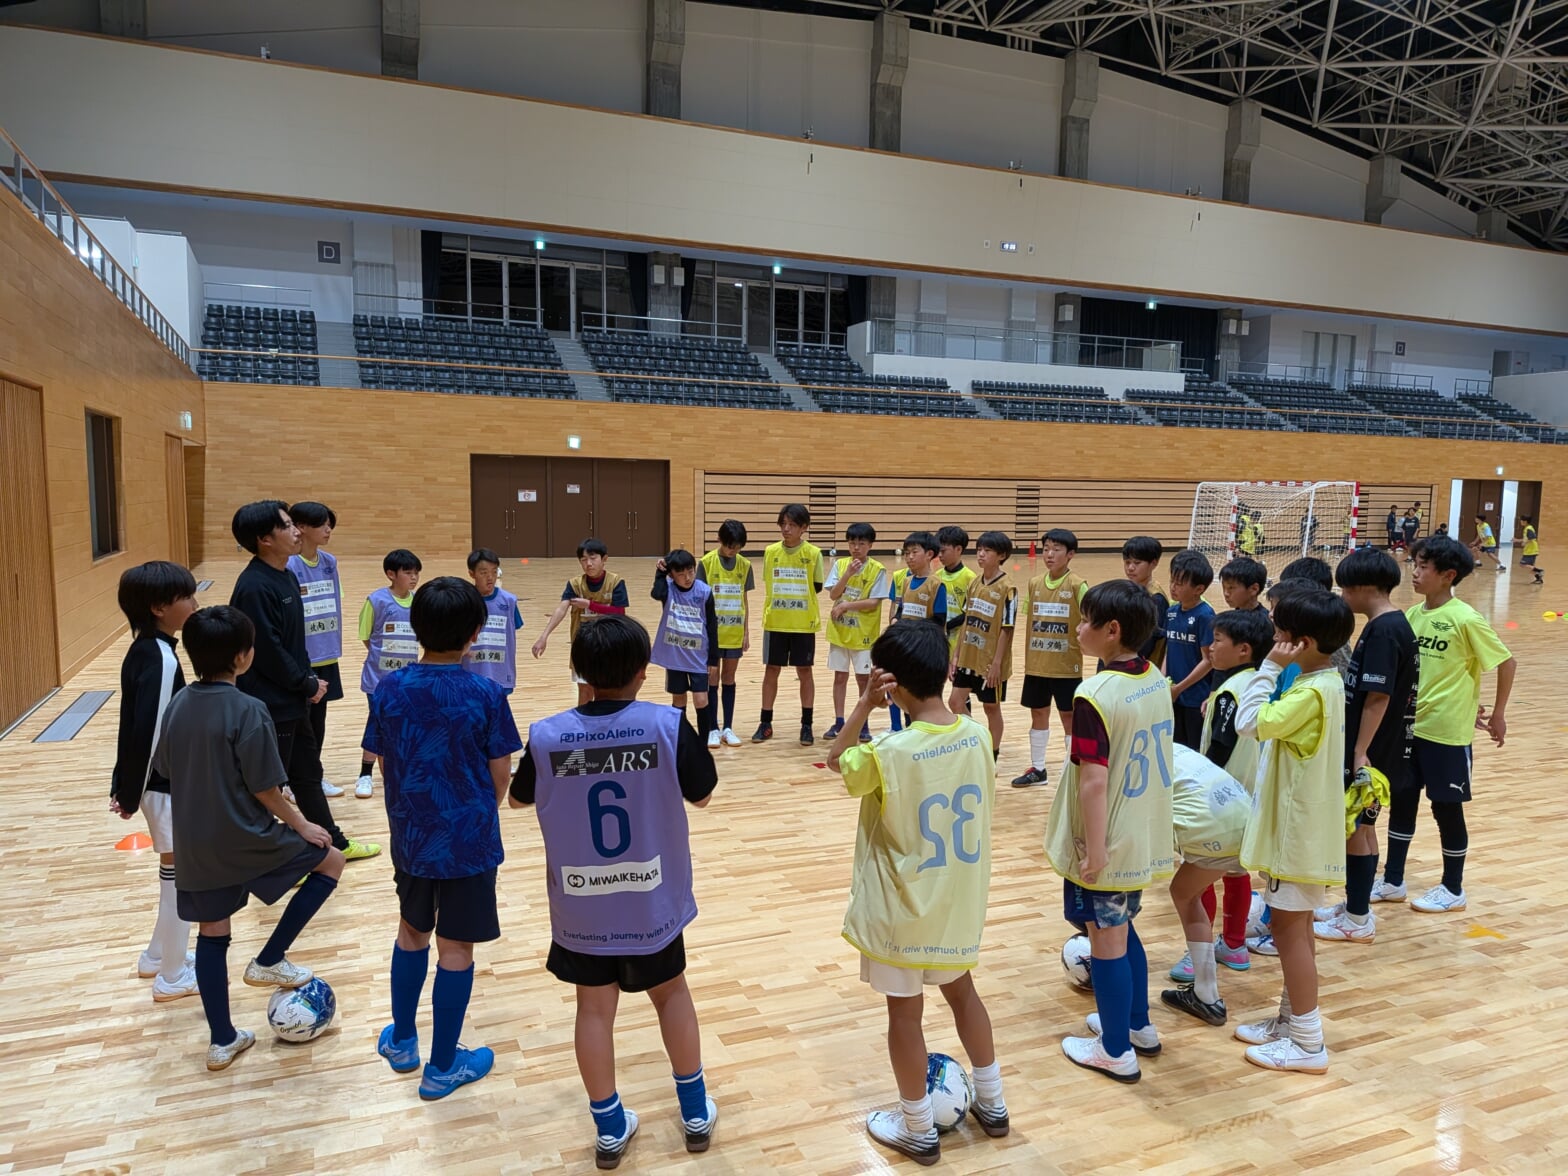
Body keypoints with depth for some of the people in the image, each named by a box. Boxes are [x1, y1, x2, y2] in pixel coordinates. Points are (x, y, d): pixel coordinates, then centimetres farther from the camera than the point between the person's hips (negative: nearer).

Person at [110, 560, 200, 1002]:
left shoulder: (143, 652, 5)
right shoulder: (160, 658, -24)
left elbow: (134, 726, 12)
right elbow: (147, 731, -25)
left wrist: (124, 787, 18)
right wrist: (129, 793, -17)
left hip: (161, 782, 9)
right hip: (168, 786, -9)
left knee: (175, 872, 22)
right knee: (180, 874, 4)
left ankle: (159, 956, 37)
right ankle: (173, 977, 18)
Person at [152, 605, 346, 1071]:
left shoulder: (178, 704, 1)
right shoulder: (248, 710, -20)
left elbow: (165, 772, 10)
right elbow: (264, 788, -18)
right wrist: (301, 824, -4)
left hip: (194, 847, 7)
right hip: (245, 841, -7)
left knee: (211, 935, 17)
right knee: (330, 860, 12)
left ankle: (222, 1041, 28)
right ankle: (269, 960, 11)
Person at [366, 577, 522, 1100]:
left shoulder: (388, 690, -8)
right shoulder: (486, 694, -18)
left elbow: (384, 766, 1)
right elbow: (500, 775, -10)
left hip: (409, 836, 4)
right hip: (468, 840, -4)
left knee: (412, 930, 24)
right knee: (455, 948, 9)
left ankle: (401, 1041, 40)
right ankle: (442, 1067, 22)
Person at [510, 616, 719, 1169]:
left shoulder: (546, 736, -14)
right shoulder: (668, 725, -19)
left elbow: (518, 798, 6)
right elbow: (701, 795, -4)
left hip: (580, 905, 0)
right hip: (652, 900, 0)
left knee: (595, 1008, 17)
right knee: (671, 993, 22)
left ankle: (609, 1128, 31)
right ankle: (696, 1111, 35)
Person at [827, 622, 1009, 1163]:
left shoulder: (889, 752, -26)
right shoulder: (977, 734, -10)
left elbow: (837, 762, -6)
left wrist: (864, 705, -11)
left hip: (904, 906, -5)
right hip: (960, 899, 6)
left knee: (905, 1012, 12)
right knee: (962, 992, 26)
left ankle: (918, 1129, 29)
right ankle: (992, 1104, 41)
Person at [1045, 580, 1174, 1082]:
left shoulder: (1095, 695, -24)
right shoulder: (1157, 681, 1)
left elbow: (1095, 781, -26)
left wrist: (1093, 849, -18)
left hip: (1108, 846, -8)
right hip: (1146, 840, 8)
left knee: (1107, 941, 9)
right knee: (1122, 930, 25)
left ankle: (1116, 1052, 25)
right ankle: (1138, 1025, 42)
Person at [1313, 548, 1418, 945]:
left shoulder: (1384, 630, -20)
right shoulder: (1392, 625, 9)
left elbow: (1378, 698, -23)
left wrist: (1361, 753, -23)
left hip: (1372, 752, -9)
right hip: (1374, 748, 9)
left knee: (1354, 827, 1)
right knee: (1360, 826, 18)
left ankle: (1358, 919, 13)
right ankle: (1355, 904, 30)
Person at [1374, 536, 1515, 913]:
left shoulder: (1465, 620, -15)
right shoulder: (1413, 615, 3)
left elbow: (1506, 662, -8)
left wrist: (1497, 714, -2)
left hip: (1447, 731, -6)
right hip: (1409, 726, 6)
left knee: (1447, 808, 7)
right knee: (1400, 800, 12)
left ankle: (1453, 888, 24)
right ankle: (1393, 880, 24)